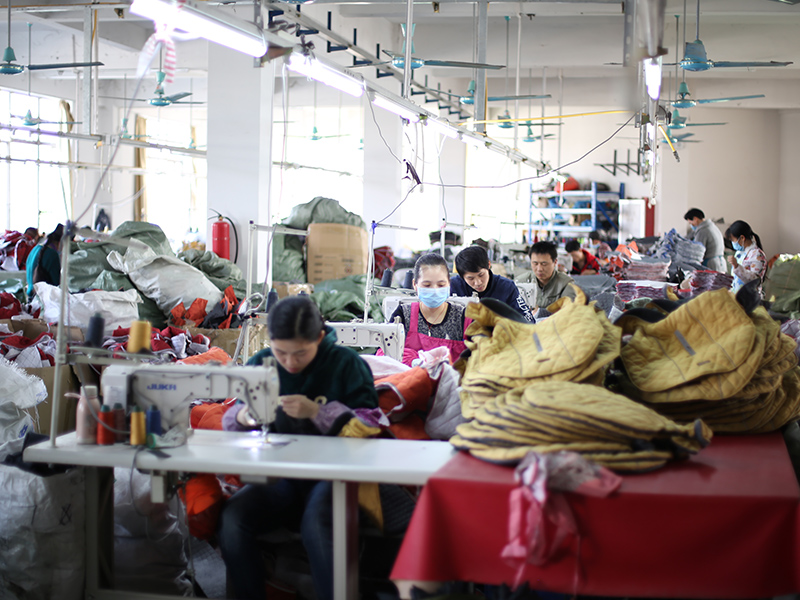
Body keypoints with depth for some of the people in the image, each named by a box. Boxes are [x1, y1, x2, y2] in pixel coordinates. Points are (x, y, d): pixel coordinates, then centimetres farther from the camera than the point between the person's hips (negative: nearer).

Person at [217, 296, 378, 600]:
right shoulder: (259, 364, 10)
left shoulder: (347, 363, 0)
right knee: (231, 519, -25)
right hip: (278, 477, 4)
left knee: (316, 524, -37)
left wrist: (317, 412, -19)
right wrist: (242, 417, -7)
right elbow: (231, 422, 17)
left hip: (331, 475, -4)